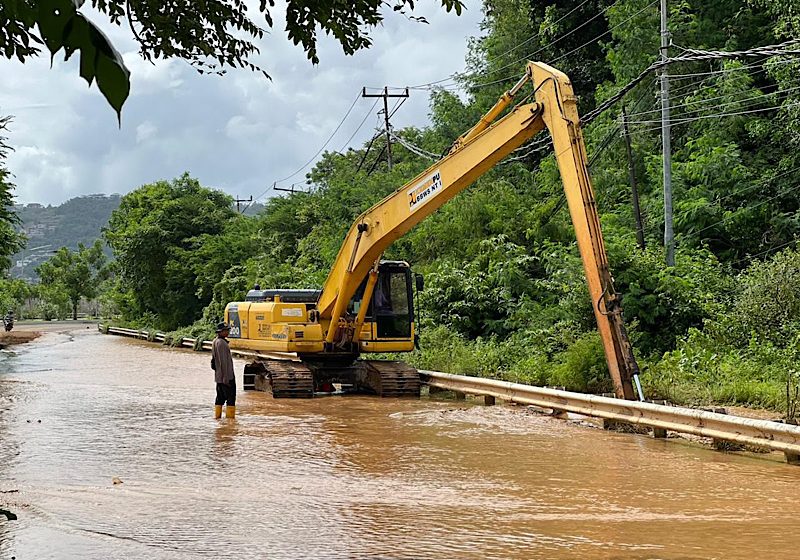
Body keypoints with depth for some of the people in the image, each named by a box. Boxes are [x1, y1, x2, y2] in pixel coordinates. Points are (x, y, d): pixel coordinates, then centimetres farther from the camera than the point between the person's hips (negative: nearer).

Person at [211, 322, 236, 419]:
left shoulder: (216, 341, 14)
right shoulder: (221, 343, -17)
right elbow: (223, 362, -21)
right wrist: (226, 378, -21)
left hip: (219, 376, 10)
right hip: (226, 376, -10)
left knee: (220, 397, 14)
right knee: (231, 397, -5)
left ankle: (217, 415, 17)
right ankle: (230, 416, -4)